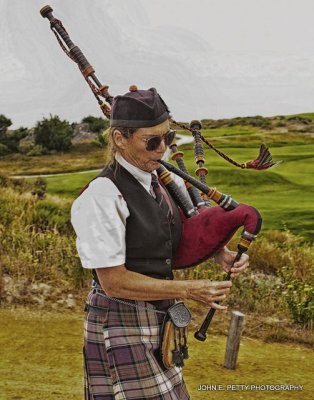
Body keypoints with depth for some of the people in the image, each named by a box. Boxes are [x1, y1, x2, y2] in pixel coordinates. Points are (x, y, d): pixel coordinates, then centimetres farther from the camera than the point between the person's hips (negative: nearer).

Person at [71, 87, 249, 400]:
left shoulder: (162, 181, 3)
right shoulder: (103, 196, -20)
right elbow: (113, 281, -21)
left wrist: (221, 254, -2)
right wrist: (188, 290, -21)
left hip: (158, 321, 8)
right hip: (121, 326, -8)